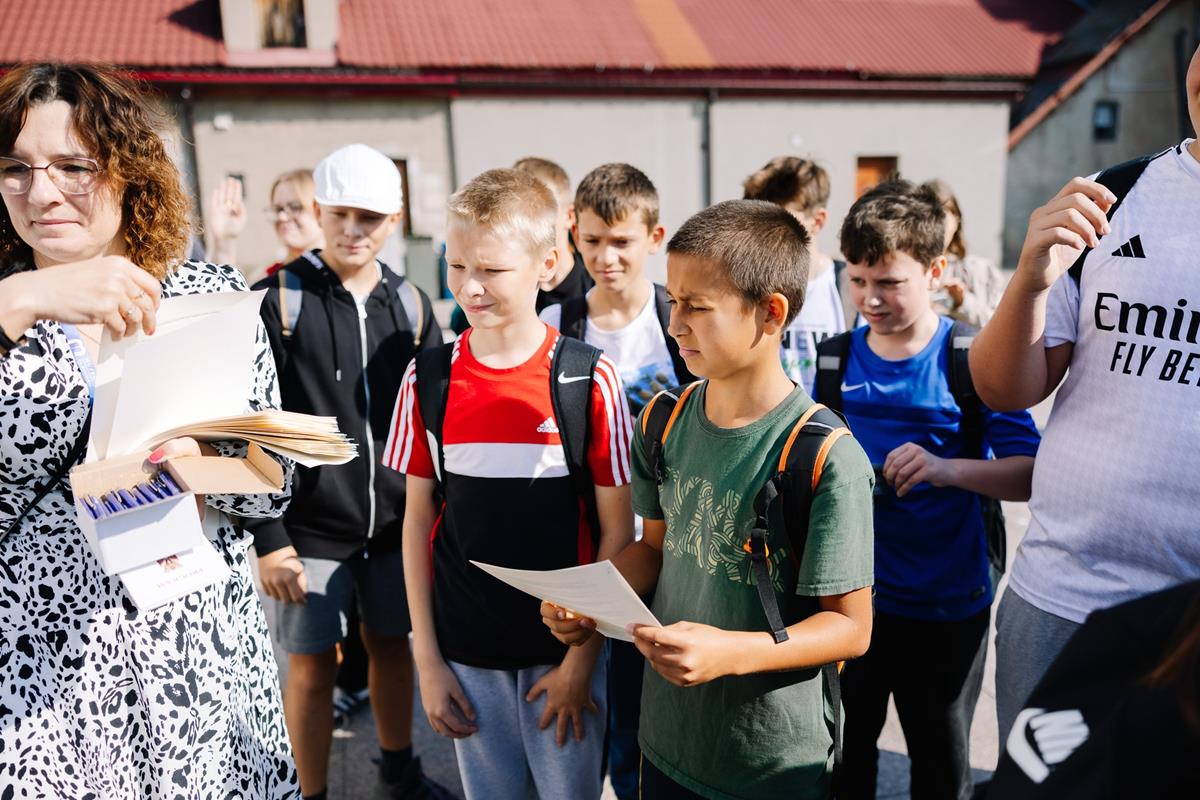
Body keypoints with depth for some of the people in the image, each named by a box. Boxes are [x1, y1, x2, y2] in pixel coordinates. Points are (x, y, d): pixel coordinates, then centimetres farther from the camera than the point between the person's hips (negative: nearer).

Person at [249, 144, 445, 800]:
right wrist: (266, 536, -11)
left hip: (396, 523, 4)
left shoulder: (410, 304, 4)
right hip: (309, 528, -3)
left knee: (391, 646, 18)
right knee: (312, 668, 8)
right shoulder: (277, 300, -8)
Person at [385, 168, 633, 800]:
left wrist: (582, 657, -7)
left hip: (563, 651, -2)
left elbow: (617, 529, -7)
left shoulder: (589, 380, -12)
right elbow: (418, 520, 1)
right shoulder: (427, 379, -5)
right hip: (465, 651, 2)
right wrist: (426, 658, 2)